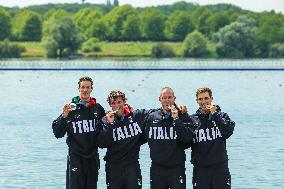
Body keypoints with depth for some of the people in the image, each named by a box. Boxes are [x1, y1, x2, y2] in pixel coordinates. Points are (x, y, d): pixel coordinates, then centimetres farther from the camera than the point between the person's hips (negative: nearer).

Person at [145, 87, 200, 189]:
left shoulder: (183, 117, -1)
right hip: (157, 168, 3)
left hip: (177, 167, -3)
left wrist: (176, 120, -18)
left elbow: (188, 138, -14)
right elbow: (147, 138, 15)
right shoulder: (152, 117, 8)